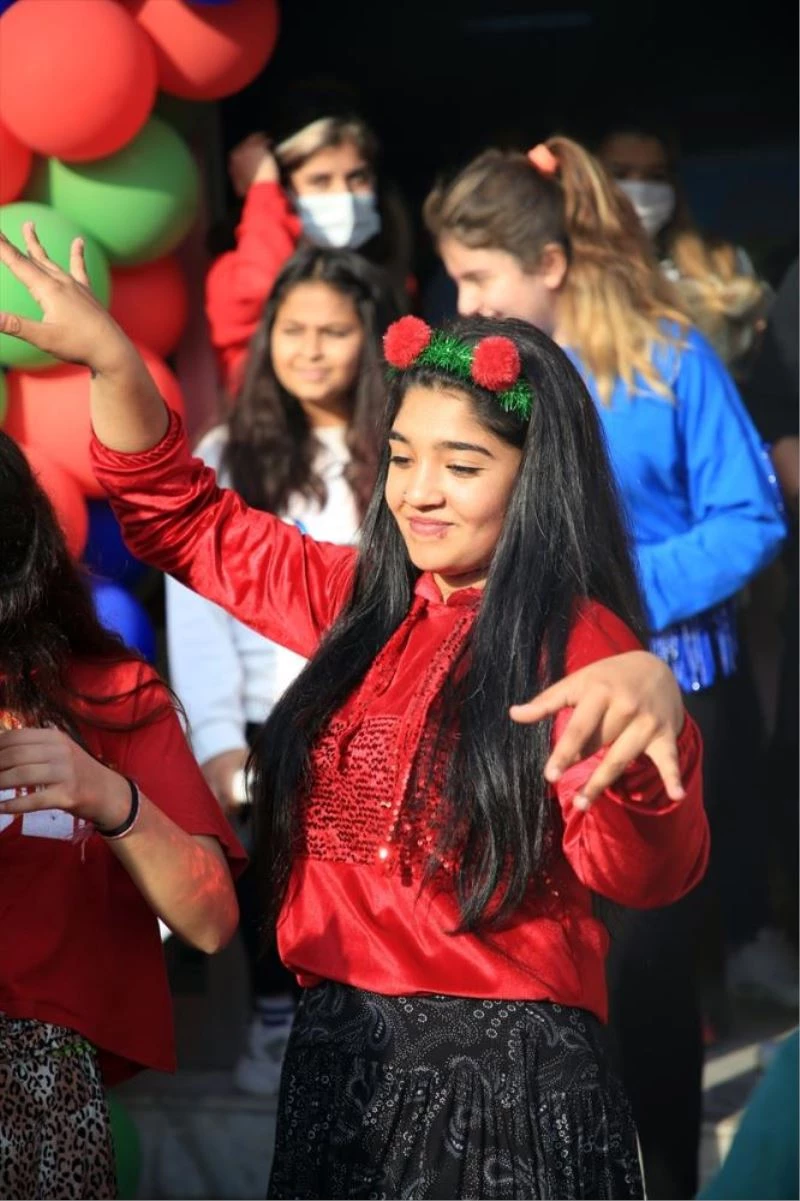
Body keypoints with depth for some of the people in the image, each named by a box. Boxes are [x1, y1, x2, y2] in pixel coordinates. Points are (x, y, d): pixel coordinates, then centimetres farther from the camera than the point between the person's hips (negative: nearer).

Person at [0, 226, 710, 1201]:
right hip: (337, 1056, 6)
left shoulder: (576, 643, -9)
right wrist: (110, 362, 6)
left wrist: (651, 713, -47)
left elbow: (638, 869, -25)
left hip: (505, 1078, -6)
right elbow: (184, 521, 21)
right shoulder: (365, 601, 11)